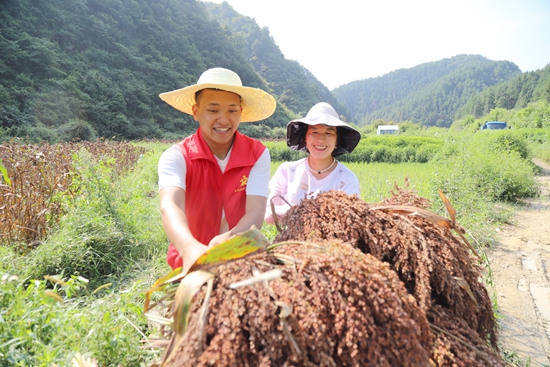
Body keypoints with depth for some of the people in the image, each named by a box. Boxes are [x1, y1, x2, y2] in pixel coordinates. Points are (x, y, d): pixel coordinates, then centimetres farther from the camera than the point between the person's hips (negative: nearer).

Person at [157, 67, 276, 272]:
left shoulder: (258, 154, -7)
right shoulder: (176, 157, -10)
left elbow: (256, 211, -18)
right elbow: (170, 205, -27)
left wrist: (228, 240, -37)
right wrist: (189, 247, -46)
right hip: (191, 264, 0)